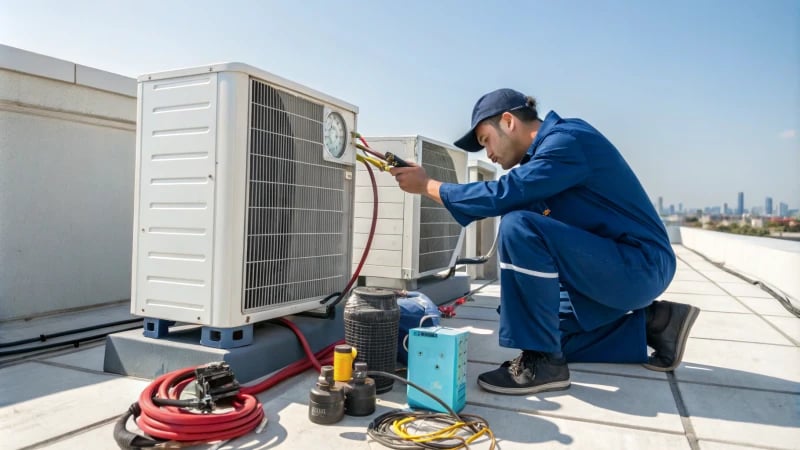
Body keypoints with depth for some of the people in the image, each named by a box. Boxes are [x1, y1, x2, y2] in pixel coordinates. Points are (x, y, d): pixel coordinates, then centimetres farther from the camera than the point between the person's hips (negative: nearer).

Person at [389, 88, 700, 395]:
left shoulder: (567, 141, -18)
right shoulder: (555, 144, 12)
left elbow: (500, 197, -26)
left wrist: (428, 185, -15)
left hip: (641, 265, -10)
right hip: (619, 267, 10)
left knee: (518, 227, -27)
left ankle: (542, 362, -16)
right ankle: (652, 323, 16)